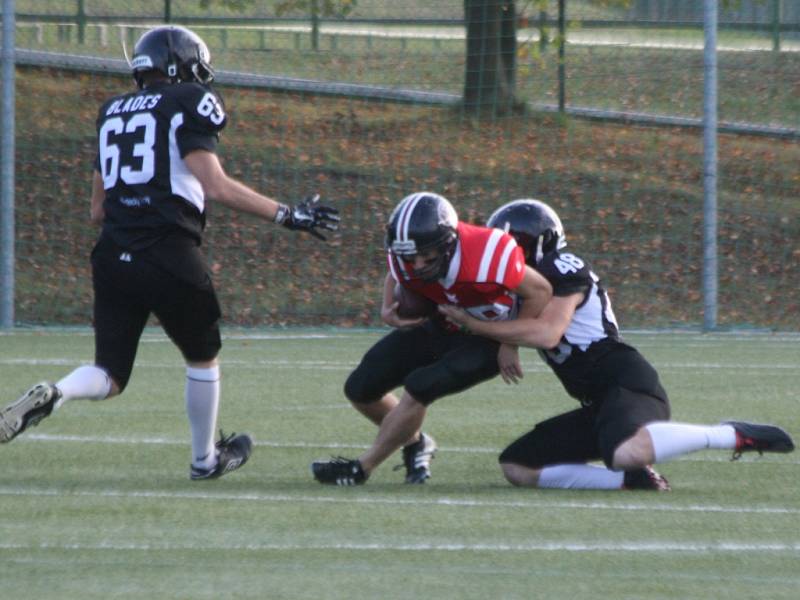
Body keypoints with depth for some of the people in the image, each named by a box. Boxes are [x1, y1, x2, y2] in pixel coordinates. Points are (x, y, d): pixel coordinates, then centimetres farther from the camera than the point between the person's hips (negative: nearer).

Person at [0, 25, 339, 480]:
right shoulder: (189, 105, -2)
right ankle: (206, 458, 31)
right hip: (169, 257, -5)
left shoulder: (113, 113, 18)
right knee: (203, 357, 19)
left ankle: (52, 395, -22)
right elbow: (216, 186, -13)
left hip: (114, 256, 5)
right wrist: (288, 216, -9)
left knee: (110, 376, 8)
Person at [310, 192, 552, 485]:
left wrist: (511, 345, -16)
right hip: (440, 328, 6)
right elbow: (394, 278, 4)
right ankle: (415, 444, 25)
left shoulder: (487, 257, -38)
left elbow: (540, 291, -22)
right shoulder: (404, 259, -23)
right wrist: (389, 312, -18)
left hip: (487, 340, -6)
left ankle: (361, 468, -7)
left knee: (420, 387, -25)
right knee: (360, 388, -1)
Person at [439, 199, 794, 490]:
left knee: (625, 453, -41)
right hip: (597, 407, 10)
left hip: (625, 383, -10)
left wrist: (474, 325, -11)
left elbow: (548, 332, -17)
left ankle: (733, 436, -19)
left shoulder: (564, 270, -5)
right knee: (516, 467, 5)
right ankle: (630, 479, -10)